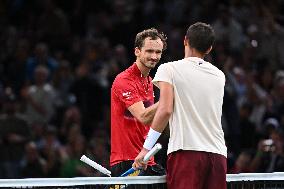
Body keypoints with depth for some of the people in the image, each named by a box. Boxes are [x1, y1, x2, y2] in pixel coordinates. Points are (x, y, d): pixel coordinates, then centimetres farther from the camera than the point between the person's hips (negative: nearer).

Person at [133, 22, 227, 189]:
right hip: (218, 154, 4)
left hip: (186, 151, -4)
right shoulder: (219, 76, 16)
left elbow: (165, 110, -10)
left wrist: (146, 148, -8)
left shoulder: (169, 69, 2)